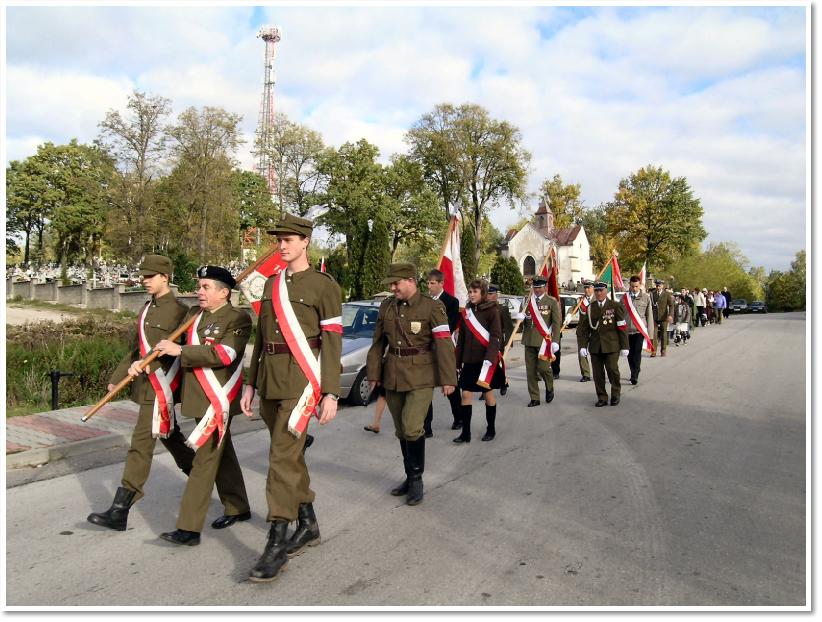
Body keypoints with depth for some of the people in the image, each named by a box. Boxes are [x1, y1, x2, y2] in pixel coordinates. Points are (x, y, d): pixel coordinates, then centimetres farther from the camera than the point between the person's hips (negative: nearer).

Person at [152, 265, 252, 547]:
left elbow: (225, 353, -26)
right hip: (199, 398, 8)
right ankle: (238, 508, 35)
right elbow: (177, 342, 22)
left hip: (219, 400, -8)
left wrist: (180, 350, -25)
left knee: (205, 459, -6)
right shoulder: (193, 314, 9)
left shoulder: (238, 318, -13)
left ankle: (189, 528, 0)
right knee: (222, 454, 19)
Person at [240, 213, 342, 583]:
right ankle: (308, 526, 30)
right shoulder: (271, 285, 15)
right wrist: (251, 383, 14)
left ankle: (276, 546, -3)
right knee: (290, 454, 15)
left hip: (301, 378, -7)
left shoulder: (324, 285, -5)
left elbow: (332, 342, -8)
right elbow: (261, 336, 18)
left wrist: (331, 393, -13)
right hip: (271, 379, 7)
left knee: (283, 457, -11)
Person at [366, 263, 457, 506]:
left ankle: (416, 479, 6)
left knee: (412, 427, -13)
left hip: (421, 377, -5)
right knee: (401, 430, 12)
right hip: (393, 376, 5)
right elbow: (379, 342, 12)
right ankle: (410, 477, 28)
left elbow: (444, 344, -11)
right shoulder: (386, 306, 6)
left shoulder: (432, 307, -9)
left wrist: (448, 378, -14)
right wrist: (374, 374, 11)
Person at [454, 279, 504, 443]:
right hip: (469, 361, 5)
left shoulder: (491, 311, -6)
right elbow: (461, 338, 12)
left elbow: (496, 336, -13)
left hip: (485, 360, -5)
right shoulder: (466, 312, 9)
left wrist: (489, 359, -23)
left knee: (488, 393, 7)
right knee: (465, 394, 1)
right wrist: (458, 362, 10)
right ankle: (465, 433, 6)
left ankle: (491, 429, 22)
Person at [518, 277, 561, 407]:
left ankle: (549, 388, 20)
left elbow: (556, 322, -1)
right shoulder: (527, 301, 11)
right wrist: (521, 317, -10)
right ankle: (534, 398, 14)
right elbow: (521, 318, 15)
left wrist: (555, 340, -9)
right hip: (529, 340, 4)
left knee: (543, 367, -10)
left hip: (544, 340, -4)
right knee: (530, 370, 4)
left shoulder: (552, 301, 2)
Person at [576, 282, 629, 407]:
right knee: (598, 374, 4)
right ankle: (602, 398, 17)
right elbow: (582, 328, 7)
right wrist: (583, 345, -3)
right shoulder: (589, 309, 8)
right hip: (595, 347, 2)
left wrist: (624, 346, -3)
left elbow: (622, 328, 1)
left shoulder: (615, 307, 2)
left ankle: (615, 394, 18)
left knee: (613, 370, -6)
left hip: (611, 346, -2)